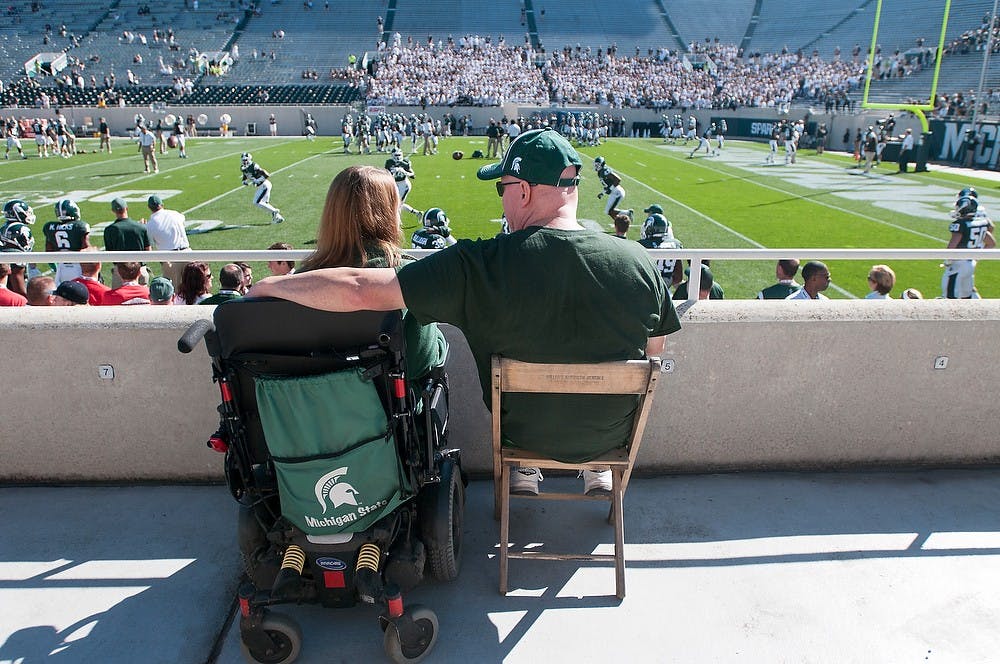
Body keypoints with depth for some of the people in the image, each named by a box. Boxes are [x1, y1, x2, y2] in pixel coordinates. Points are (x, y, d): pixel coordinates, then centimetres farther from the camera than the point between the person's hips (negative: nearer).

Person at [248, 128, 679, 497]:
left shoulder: (481, 266, -27)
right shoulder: (638, 260, -19)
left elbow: (356, 289, -28)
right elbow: (653, 352, -4)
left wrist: (269, 285, -10)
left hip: (527, 432, -1)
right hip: (614, 433, 2)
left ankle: (523, 470, 42)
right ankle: (597, 470, 43)